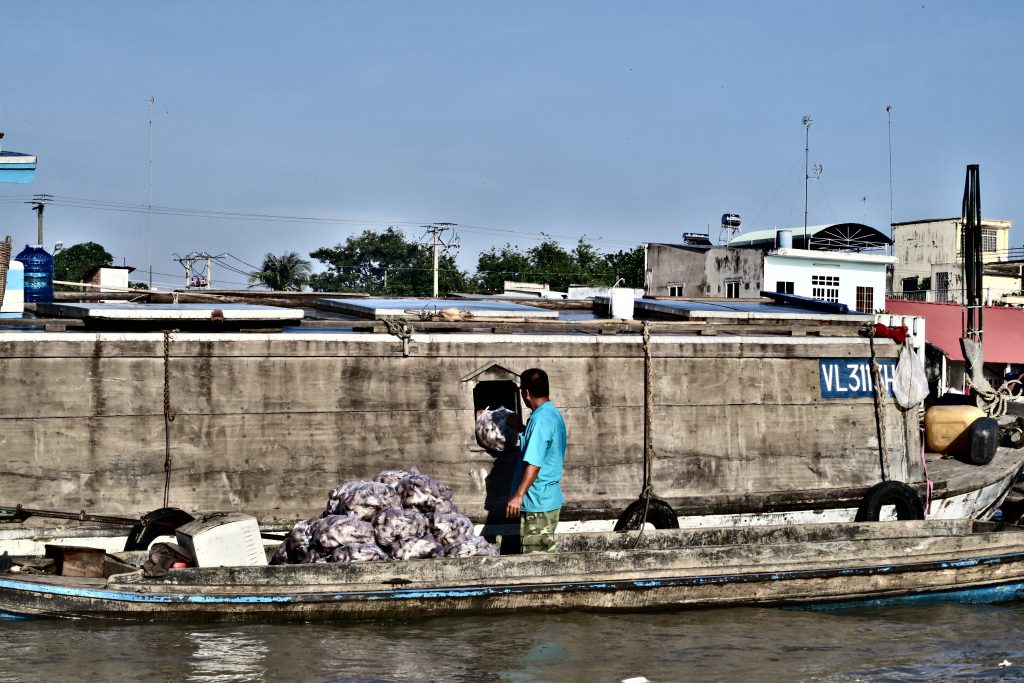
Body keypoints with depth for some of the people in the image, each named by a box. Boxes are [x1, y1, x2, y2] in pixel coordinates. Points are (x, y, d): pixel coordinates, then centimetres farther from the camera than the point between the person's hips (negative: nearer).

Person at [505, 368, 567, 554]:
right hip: (550, 498, 10)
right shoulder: (553, 414, 11)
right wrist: (522, 429, 33)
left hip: (537, 502, -10)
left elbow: (534, 463, -25)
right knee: (546, 553, 14)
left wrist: (518, 496, -25)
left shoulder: (541, 420, -20)